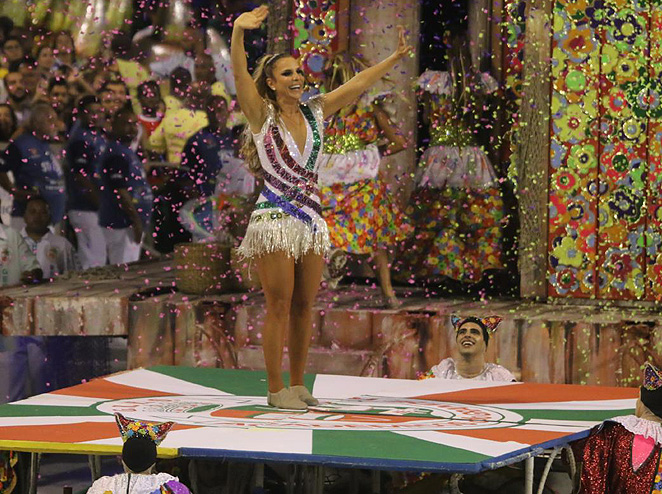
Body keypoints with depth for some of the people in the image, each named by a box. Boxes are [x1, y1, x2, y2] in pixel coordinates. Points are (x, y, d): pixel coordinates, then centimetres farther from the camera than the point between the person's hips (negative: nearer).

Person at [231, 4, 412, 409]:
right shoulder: (261, 114, -4)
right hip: (275, 220, -5)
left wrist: (396, 58, 10)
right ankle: (276, 389, 0)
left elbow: (358, 84, 13)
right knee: (280, 307, -5)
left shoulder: (315, 112, 10)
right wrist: (239, 31, -34)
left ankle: (298, 384, 15)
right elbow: (240, 73, -19)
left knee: (304, 306, 6)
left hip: (311, 220, 5)